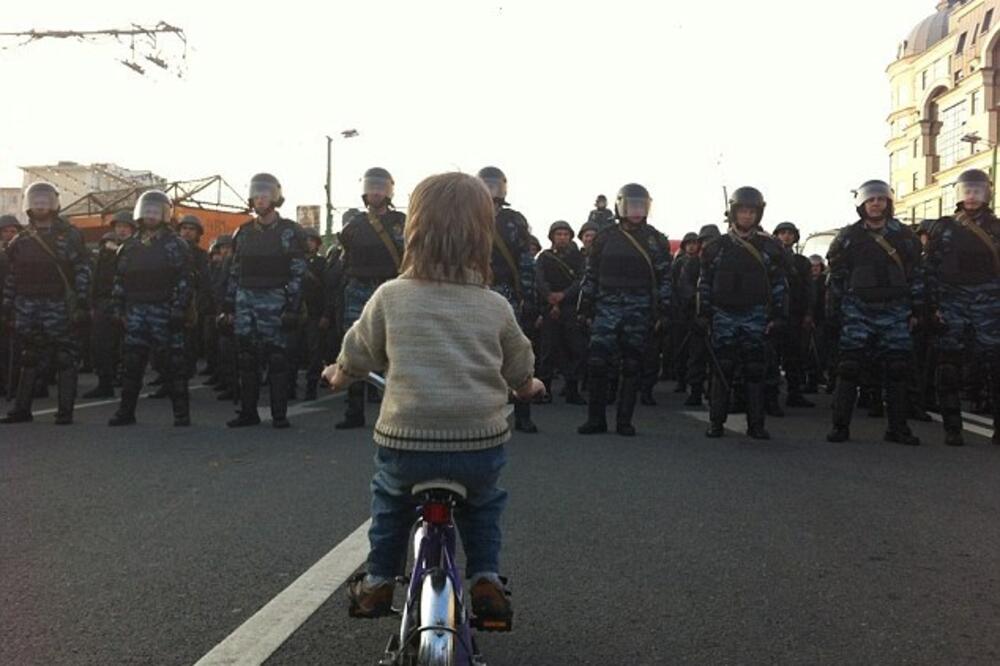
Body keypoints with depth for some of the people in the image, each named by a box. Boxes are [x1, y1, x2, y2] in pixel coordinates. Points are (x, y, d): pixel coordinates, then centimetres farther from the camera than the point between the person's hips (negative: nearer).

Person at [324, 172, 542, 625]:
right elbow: (519, 370, 18)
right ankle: (486, 579, 24)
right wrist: (529, 387, 41)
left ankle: (378, 580, 33)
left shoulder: (390, 297, -3)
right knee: (484, 502, 32)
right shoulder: (496, 307, 2)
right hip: (481, 444, 1)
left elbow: (356, 355, 11)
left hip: (405, 442, 0)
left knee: (389, 493, 32)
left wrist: (338, 376, 34)